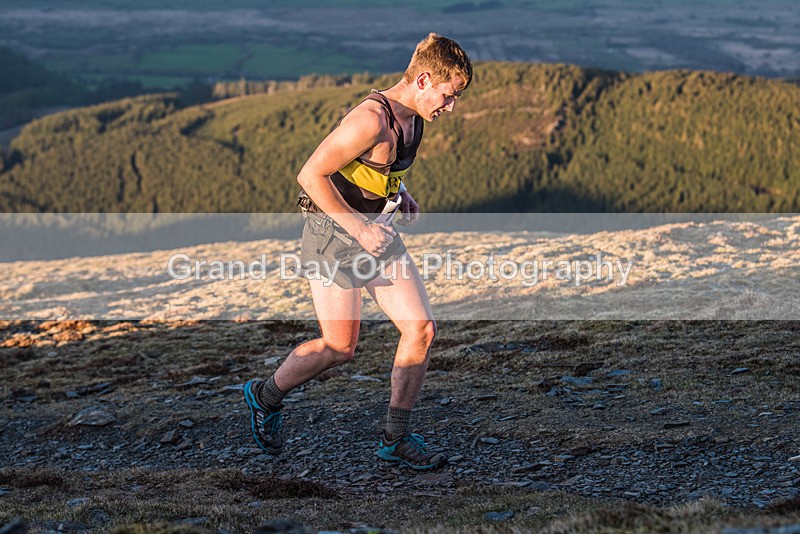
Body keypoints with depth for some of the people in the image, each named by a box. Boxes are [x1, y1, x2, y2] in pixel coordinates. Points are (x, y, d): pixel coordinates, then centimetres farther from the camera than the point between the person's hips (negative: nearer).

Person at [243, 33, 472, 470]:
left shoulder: (411, 117, 5)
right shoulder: (371, 119, -24)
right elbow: (311, 174, -23)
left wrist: (400, 195, 7)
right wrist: (359, 228, -23)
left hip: (375, 231, 9)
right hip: (333, 235, -9)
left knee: (421, 328, -2)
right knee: (339, 347, -3)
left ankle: (395, 438, 9)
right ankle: (265, 397, 24)